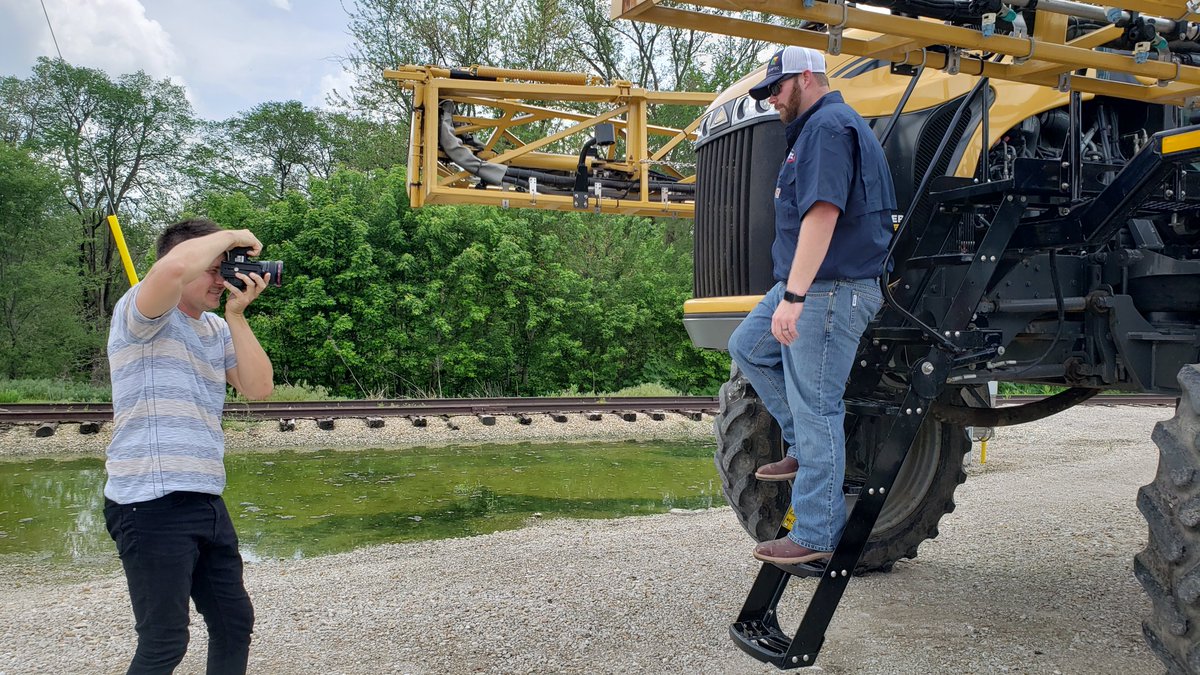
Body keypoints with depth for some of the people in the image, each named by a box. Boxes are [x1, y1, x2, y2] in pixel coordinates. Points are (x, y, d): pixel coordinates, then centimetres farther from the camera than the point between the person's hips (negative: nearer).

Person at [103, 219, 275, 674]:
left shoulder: (217, 329, 15)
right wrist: (231, 236, -13)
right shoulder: (142, 313, -8)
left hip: (207, 502, 8)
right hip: (152, 505, -8)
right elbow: (174, 266, -30)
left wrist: (236, 315, 0)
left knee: (235, 623, 16)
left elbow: (259, 387, 4)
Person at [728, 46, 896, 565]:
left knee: (814, 407, -7)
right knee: (748, 347, 18)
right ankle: (805, 448, 18)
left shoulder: (829, 126, -13)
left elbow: (823, 214, -24)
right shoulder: (814, 129, 20)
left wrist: (793, 296, -26)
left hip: (830, 289, -11)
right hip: (807, 286, 11)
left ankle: (816, 536, 1)